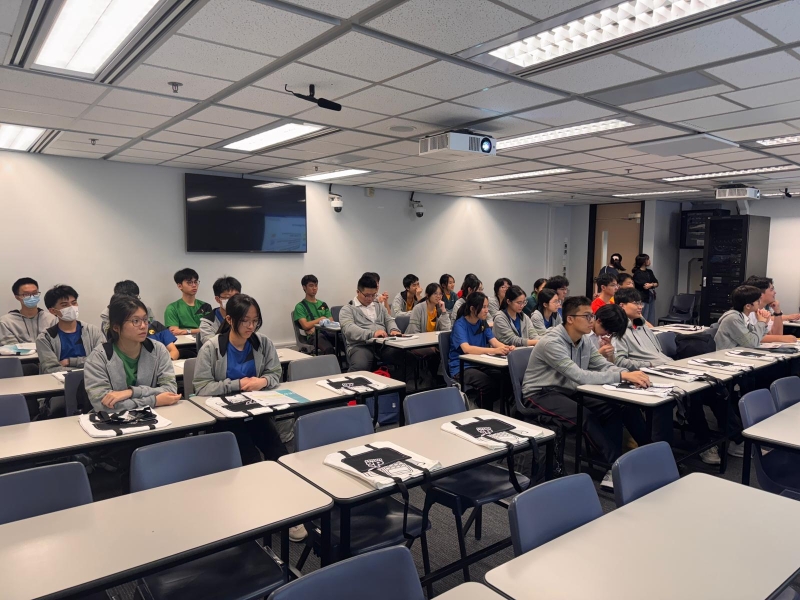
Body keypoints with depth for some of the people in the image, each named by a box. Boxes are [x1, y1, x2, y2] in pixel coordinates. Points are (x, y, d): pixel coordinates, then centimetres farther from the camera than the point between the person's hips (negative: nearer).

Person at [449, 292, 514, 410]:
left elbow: (494, 341, -4)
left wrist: (506, 347, -28)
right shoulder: (460, 324, -14)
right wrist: (494, 351, -41)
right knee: (489, 384, -32)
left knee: (507, 378, -20)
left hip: (480, 364, 6)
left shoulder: (482, 322, 7)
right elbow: (466, 348, -30)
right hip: (461, 367, -6)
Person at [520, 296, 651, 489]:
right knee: (586, 416, -30)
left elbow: (605, 366, -1)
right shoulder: (552, 343, -25)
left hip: (568, 391, 8)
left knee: (614, 408, -12)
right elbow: (580, 376, -32)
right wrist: (622, 376, -35)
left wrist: (628, 374, -24)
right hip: (541, 394, -8)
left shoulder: (584, 341, 2)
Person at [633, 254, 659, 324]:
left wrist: (650, 285, -10)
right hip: (643, 298, -7)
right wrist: (653, 284, -1)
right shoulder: (637, 273, -8)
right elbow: (644, 286, -16)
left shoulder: (649, 272, 14)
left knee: (651, 320, 7)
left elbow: (657, 283, 9)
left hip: (651, 297, 7)